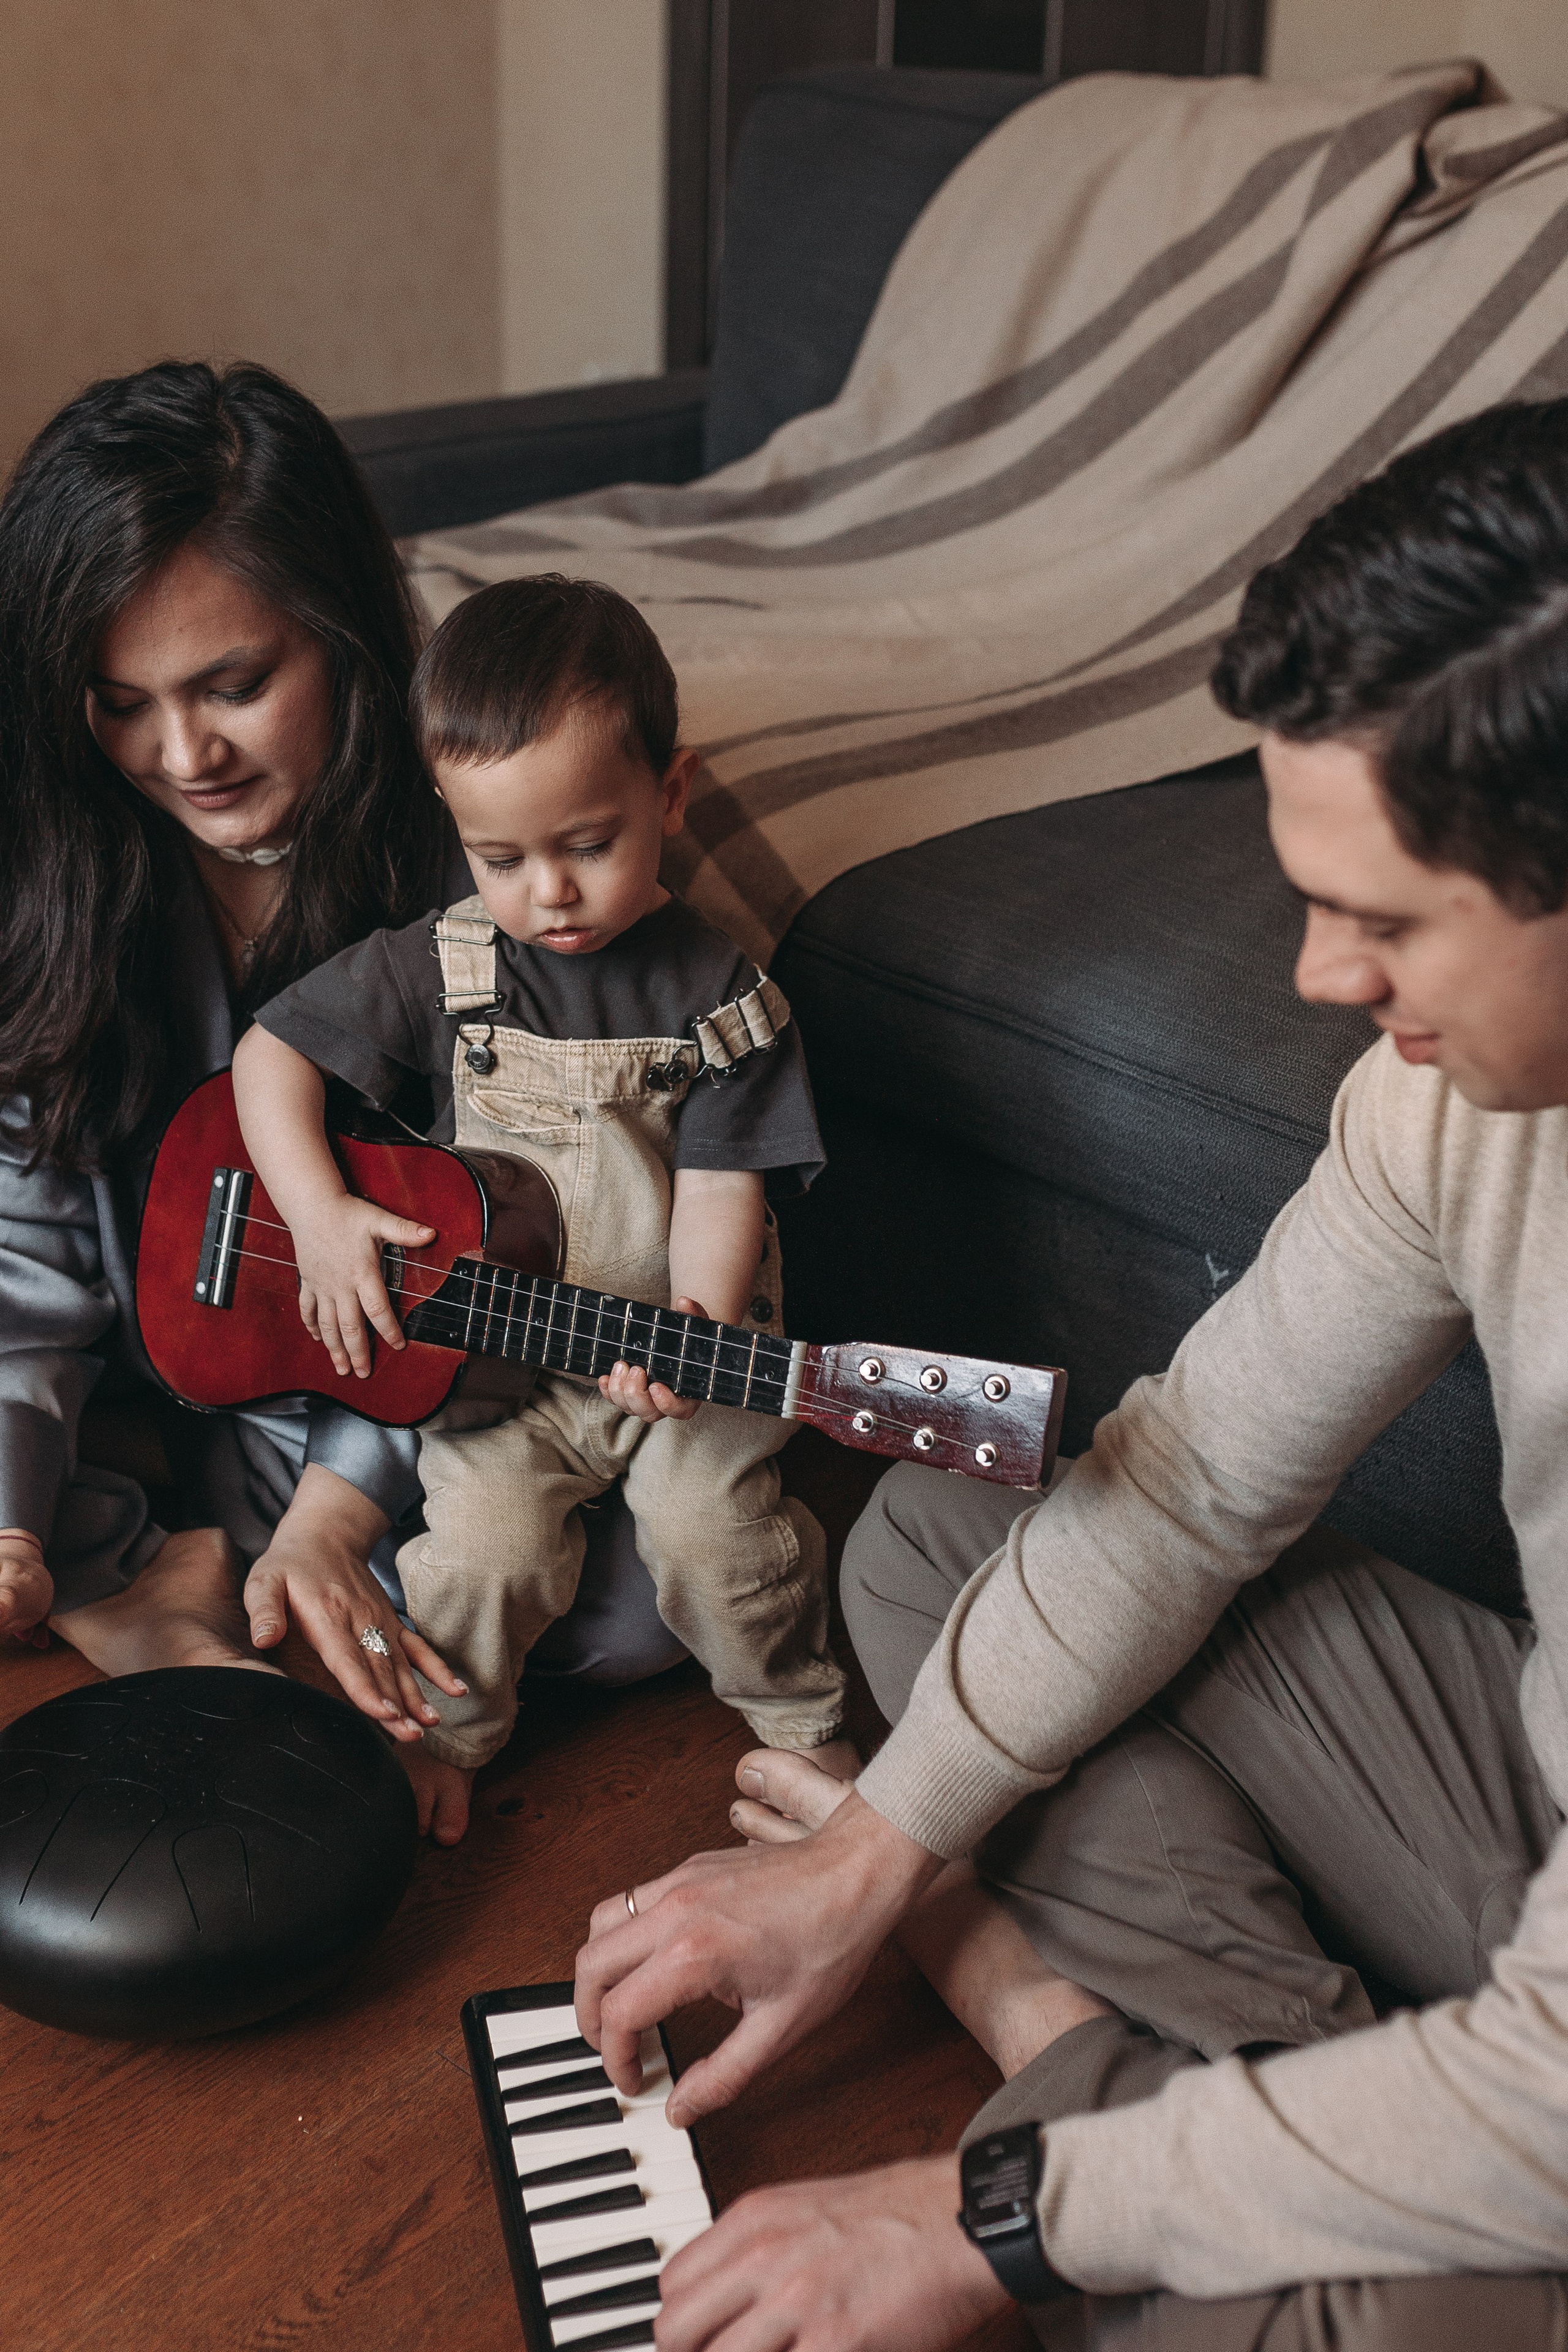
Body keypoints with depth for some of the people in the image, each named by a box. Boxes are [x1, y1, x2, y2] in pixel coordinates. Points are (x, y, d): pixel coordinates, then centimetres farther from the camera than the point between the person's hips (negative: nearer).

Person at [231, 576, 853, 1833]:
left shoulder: (716, 993, -8)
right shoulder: (440, 966, -5)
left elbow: (722, 1182, -11)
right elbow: (272, 1050, 1)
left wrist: (696, 1331, -29)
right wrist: (322, 1216, -12)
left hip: (672, 1341, -1)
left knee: (713, 1519, -17)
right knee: (484, 1542, -15)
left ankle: (803, 1720, 11)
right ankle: (440, 1740, 15)